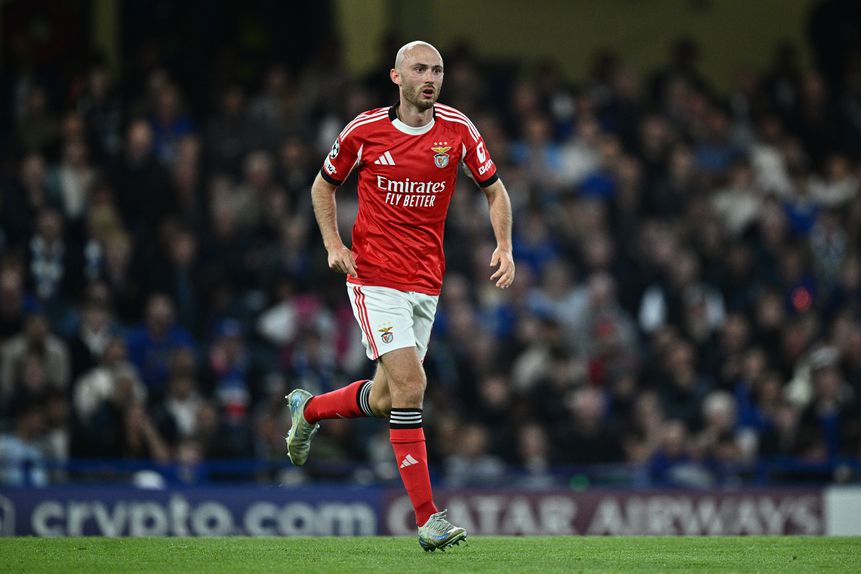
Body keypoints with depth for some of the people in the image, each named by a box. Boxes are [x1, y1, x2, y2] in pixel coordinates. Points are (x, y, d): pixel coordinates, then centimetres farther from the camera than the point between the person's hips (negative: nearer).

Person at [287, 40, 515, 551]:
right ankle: (428, 519, -16)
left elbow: (494, 189, 11)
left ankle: (309, 408, 44)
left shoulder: (457, 130, 0)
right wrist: (334, 245, -2)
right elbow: (324, 185, 11)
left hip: (427, 284, 4)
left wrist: (505, 247, -4)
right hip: (375, 278, -4)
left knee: (386, 399, 11)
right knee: (410, 384, -18)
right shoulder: (365, 131, -5)